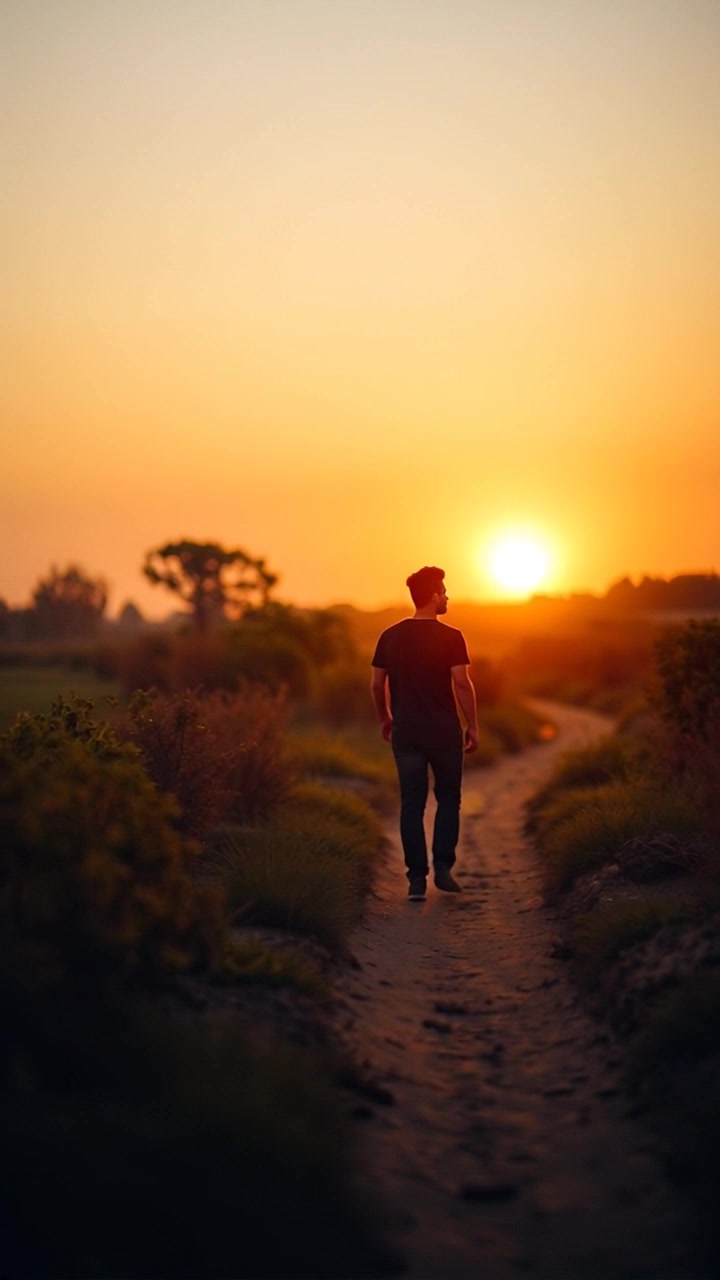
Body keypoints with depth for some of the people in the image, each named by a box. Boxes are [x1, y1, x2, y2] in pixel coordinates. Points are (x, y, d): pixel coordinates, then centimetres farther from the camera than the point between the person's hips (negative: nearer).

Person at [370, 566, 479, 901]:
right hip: (444, 731, -3)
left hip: (406, 732, 3)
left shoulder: (390, 637, 3)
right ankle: (443, 867, 6)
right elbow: (462, 684, -13)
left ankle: (417, 878, 3)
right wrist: (472, 726, -4)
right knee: (448, 799, 14)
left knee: (412, 804, 6)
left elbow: (377, 685, 6)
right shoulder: (450, 637, -9)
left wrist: (385, 720, 21)